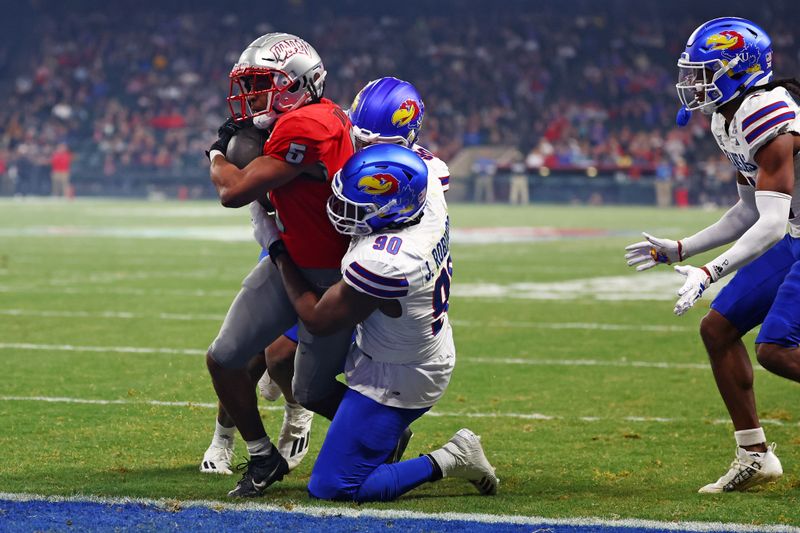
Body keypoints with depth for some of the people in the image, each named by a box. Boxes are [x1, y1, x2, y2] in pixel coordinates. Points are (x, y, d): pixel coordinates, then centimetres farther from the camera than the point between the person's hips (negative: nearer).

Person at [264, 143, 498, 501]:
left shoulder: (382, 264, -37)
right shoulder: (430, 195, -17)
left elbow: (316, 320, -19)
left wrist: (280, 253, -10)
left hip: (395, 380, -9)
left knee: (330, 489, -4)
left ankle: (447, 462, -1)